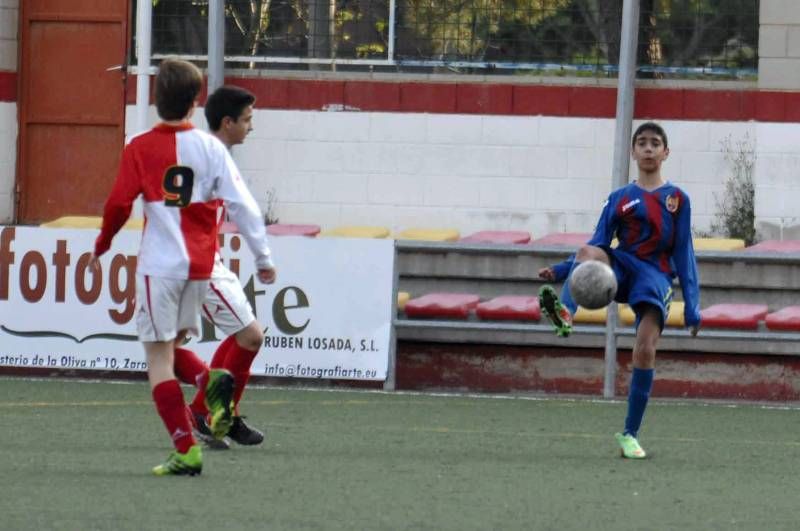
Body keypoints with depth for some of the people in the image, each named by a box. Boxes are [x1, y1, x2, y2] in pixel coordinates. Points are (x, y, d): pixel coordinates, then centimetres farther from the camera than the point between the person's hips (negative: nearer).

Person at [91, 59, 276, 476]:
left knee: (159, 356, 0)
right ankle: (213, 382, -9)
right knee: (171, 344, 22)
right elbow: (242, 204, -1)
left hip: (159, 265, -4)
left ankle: (185, 450, -8)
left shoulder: (140, 149, -5)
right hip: (200, 265, 4)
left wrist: (101, 246, 11)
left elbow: (119, 205, -6)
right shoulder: (211, 148, 1)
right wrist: (263, 257, 6)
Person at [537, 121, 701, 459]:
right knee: (589, 253, -32)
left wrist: (692, 304, 3)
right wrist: (560, 272, -4)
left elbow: (684, 253, 9)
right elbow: (599, 244, 10)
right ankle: (564, 315, -56)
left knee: (645, 349, -16)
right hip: (623, 268, 1)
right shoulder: (620, 199, 12)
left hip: (656, 276, -1)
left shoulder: (677, 199, 9)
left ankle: (630, 434, -6)